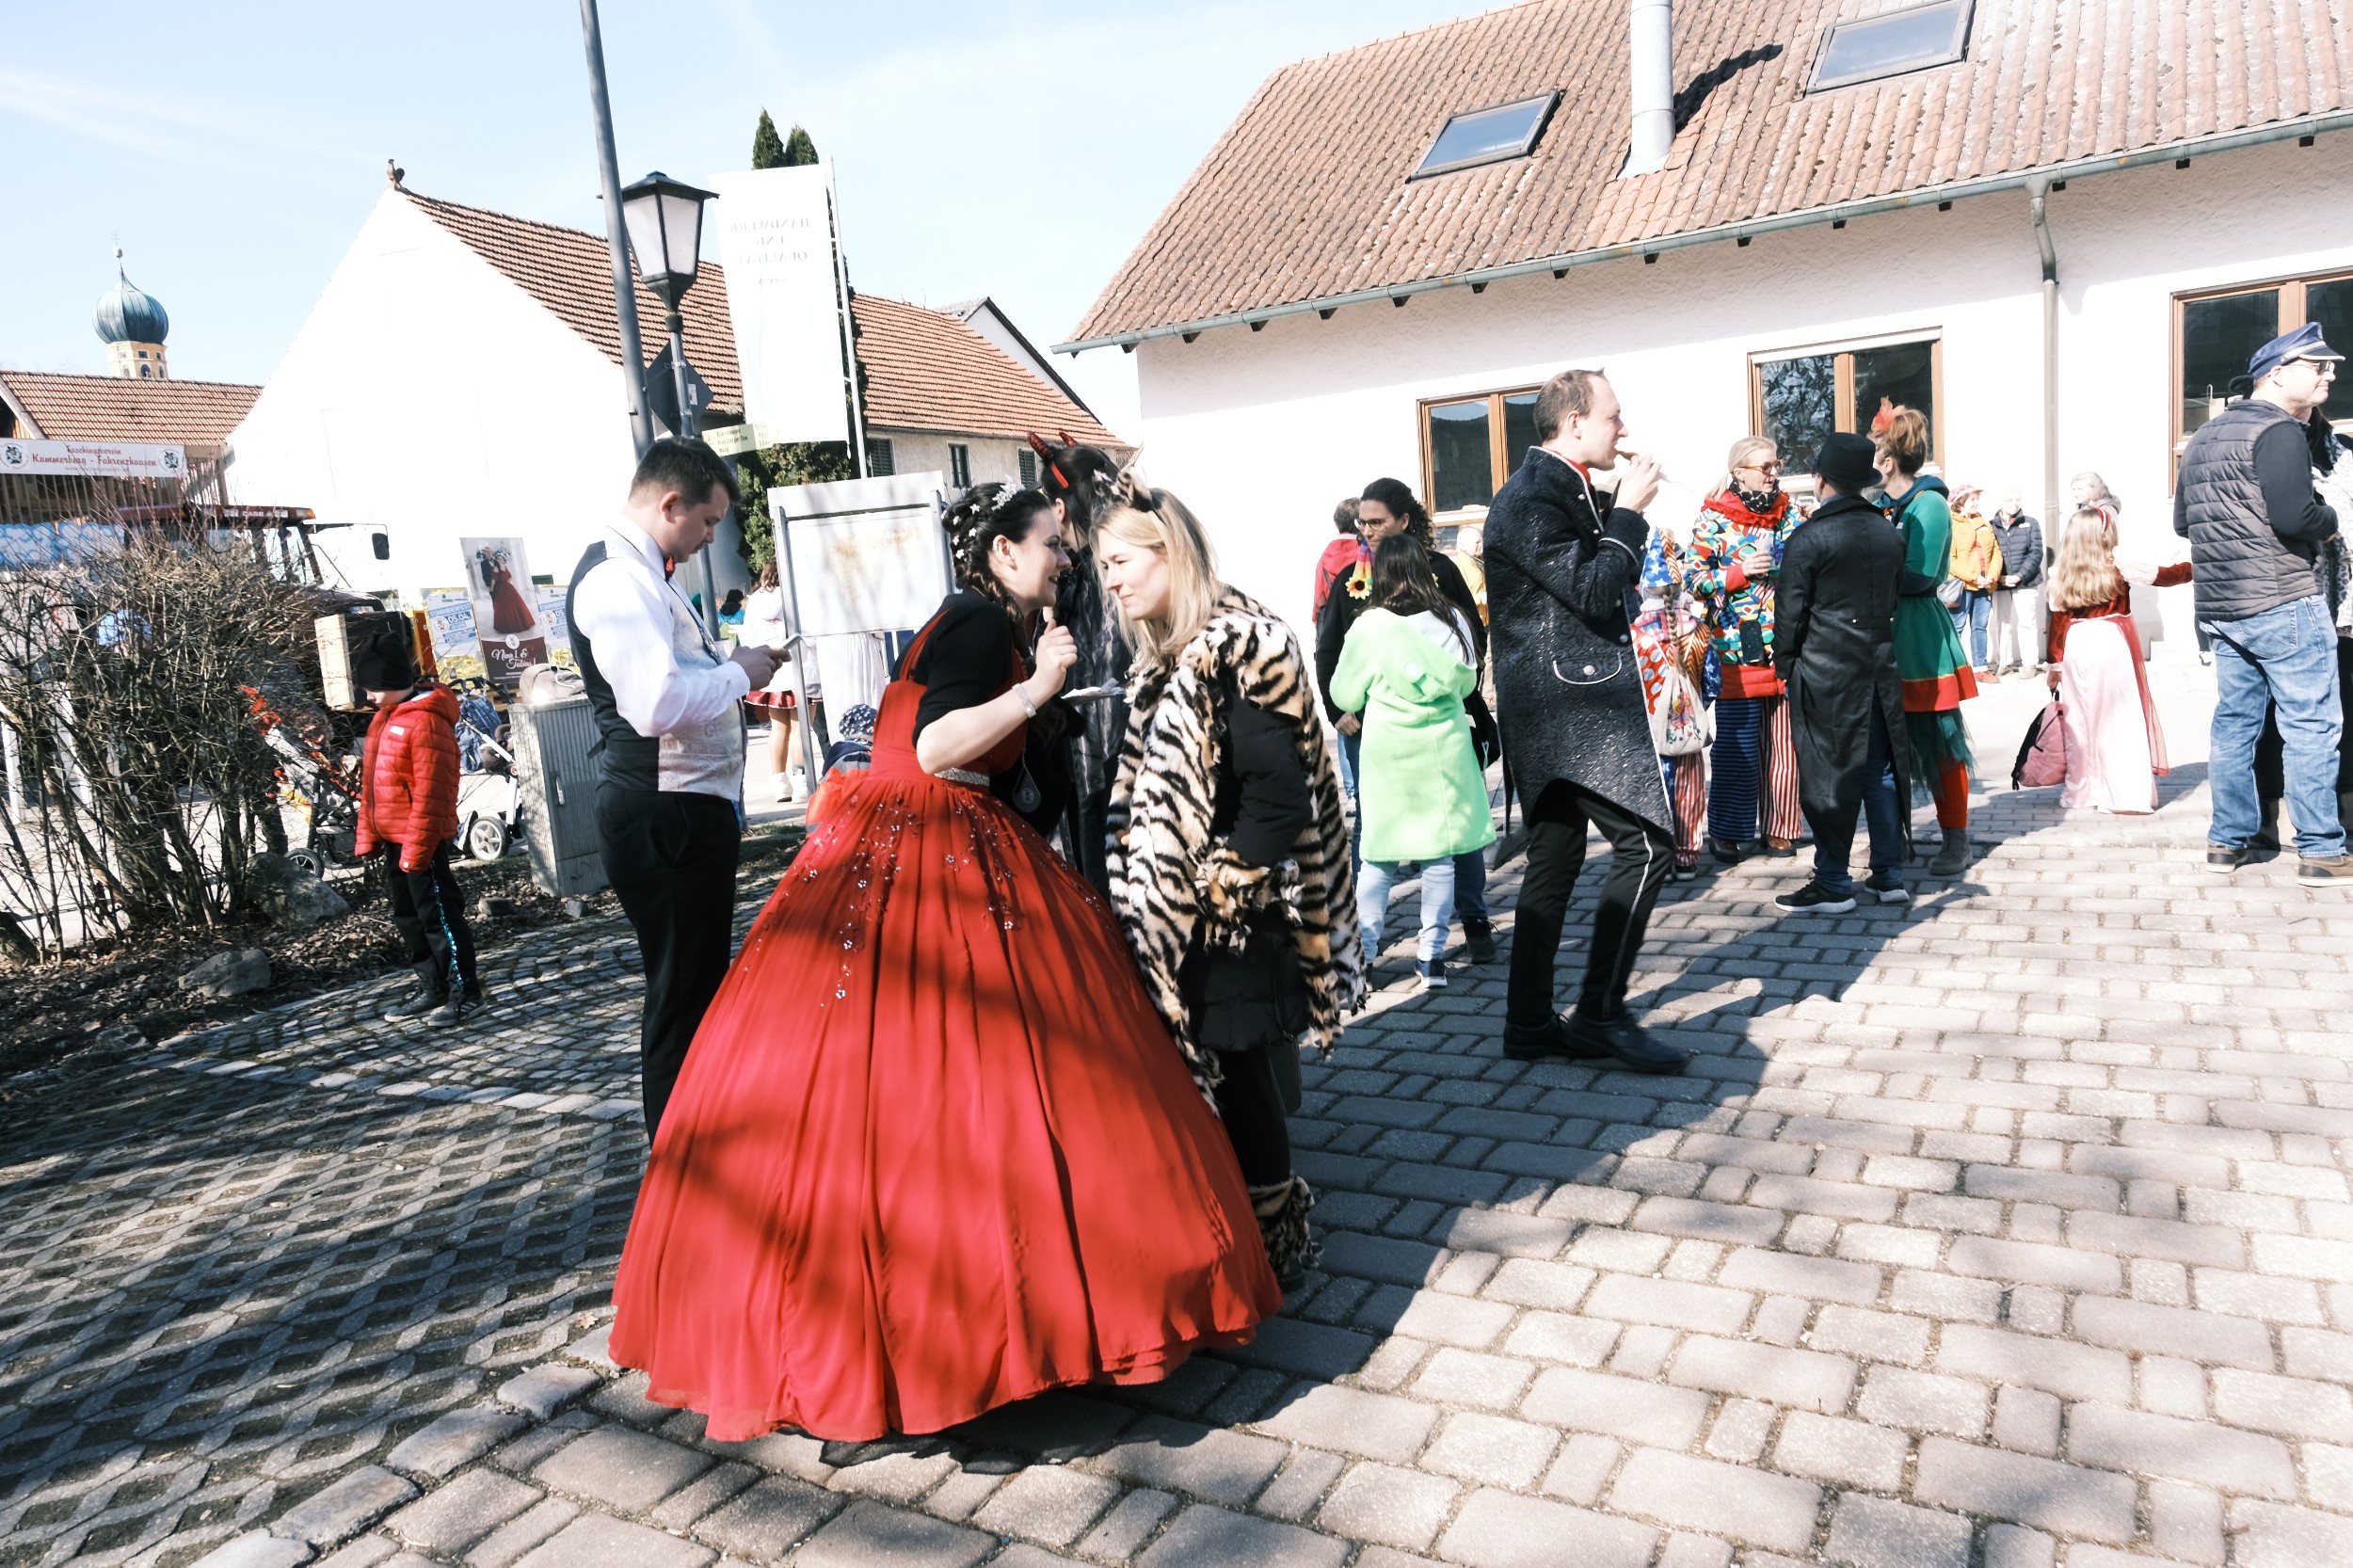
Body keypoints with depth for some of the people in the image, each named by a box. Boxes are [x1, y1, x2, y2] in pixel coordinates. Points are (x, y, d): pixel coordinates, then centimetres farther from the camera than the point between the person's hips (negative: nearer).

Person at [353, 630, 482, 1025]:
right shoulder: (386, 716, 11)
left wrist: (417, 846, -21)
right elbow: (371, 784, 17)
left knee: (438, 914, -3)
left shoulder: (425, 720, -19)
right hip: (394, 839, 10)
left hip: (420, 840, -10)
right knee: (407, 916, 16)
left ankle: (462, 991, 5)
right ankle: (431, 989, 26)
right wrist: (367, 834, 14)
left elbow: (430, 792, -22)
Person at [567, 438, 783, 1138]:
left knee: (699, 982, 22)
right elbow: (657, 705, -31)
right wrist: (739, 672, -16)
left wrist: (730, 659, 10)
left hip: (685, 812, 11)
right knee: (682, 994, 0)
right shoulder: (618, 579, -19)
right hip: (665, 820, -11)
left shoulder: (640, 572, 15)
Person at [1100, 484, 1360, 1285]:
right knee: (1231, 1072, 14)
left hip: (1234, 918, -8)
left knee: (1241, 1074, 0)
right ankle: (1267, 1221, 27)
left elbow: (1279, 786, -20)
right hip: (1179, 915, 8)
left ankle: (1271, 1245, 16)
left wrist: (1230, 881, -17)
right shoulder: (1163, 659, 13)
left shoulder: (1238, 646, -14)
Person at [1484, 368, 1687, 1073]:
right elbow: (1595, 593, -19)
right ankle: (1601, 1013, -5)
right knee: (1645, 840, -12)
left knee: (1555, 858, 11)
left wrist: (1625, 513, 11)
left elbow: (1615, 582, 24)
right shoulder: (1531, 498, -14)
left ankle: (1530, 1021, 18)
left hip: (1560, 706, 11)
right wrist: (1629, 510, -12)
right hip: (1573, 704, -11)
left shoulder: (1566, 491, 18)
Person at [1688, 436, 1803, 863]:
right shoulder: (1713, 519, 0)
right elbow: (1694, 579, -4)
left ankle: (1779, 830, 14)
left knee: (1784, 743, 4)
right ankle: (1728, 832, 8)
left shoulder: (1791, 516, 12)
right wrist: (1740, 573, -16)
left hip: (1787, 648, 4)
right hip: (1738, 650, -4)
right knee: (1738, 744, -2)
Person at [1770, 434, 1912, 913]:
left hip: (1825, 674, -6)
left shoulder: (1808, 539, -11)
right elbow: (1894, 598, 14)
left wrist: (1786, 661, 5)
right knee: (1880, 770, 12)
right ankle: (1889, 876, 18)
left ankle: (1833, 885, 5)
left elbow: (1792, 612, -9)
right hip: (1880, 670, 6)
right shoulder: (1890, 533, 8)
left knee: (1829, 777, -1)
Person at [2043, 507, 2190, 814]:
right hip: (2113, 643, -2)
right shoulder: (2118, 568, -4)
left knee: (2080, 720, 9)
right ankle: (2126, 793, 0)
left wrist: (2054, 662, 7)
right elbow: (2164, 576, 6)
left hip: (2076, 647, 2)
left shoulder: (2060, 575, 1)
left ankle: (2080, 791, 14)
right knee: (2120, 719, 1)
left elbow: (2057, 621, 3)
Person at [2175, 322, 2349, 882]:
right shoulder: (2279, 430, -11)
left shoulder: (2203, 437, 15)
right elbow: (2294, 516, -21)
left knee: (2234, 721, 12)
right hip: (2281, 602, -8)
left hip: (2220, 605, 8)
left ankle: (2228, 841, 16)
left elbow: (2182, 521, 21)